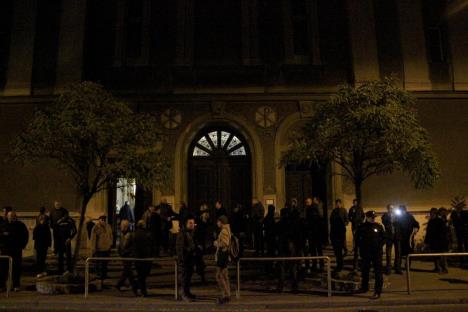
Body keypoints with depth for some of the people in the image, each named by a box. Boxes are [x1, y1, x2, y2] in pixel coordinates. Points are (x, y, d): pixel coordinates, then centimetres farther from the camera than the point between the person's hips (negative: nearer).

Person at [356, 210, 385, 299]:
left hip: (377, 252, -2)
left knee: (378, 272, -4)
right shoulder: (362, 227, 3)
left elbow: (383, 238, 8)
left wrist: (379, 246, -5)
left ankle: (378, 292, -1)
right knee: (364, 271, 14)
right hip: (365, 252, 2)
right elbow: (358, 239, 11)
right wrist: (361, 246, -2)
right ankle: (364, 287, 32)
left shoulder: (379, 227, 2)